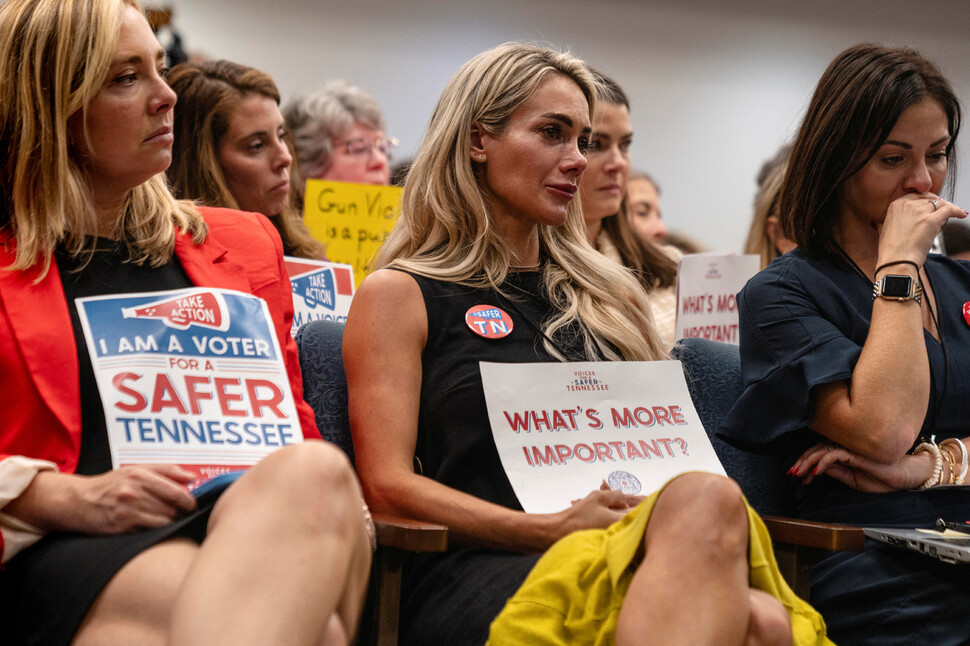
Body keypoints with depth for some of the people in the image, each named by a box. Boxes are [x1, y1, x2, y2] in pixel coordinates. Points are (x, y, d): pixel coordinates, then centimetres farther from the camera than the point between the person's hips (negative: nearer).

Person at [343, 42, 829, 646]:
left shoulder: (607, 295, 27)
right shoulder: (398, 294, 11)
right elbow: (390, 484, 0)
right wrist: (559, 529, -13)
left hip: (624, 553, 5)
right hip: (474, 568, -5)